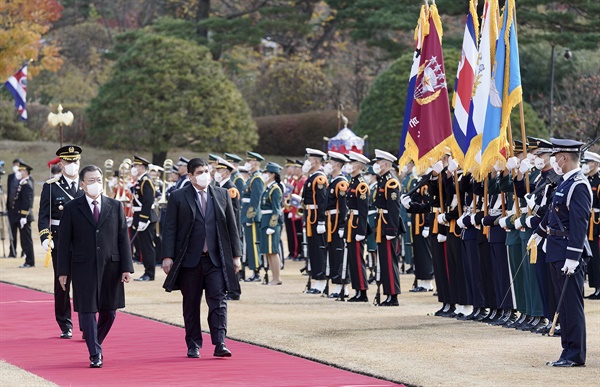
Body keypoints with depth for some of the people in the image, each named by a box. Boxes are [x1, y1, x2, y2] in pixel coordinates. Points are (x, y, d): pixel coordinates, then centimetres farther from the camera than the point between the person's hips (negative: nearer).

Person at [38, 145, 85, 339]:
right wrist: (45, 238, -15)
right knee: (62, 284, 4)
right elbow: (43, 215, -1)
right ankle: (66, 327, 13)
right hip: (60, 241, -1)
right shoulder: (51, 187, 2)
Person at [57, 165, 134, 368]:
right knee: (87, 311, -3)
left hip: (111, 267, 2)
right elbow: (64, 242, 1)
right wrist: (63, 271, -4)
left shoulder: (115, 206, 7)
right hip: (83, 267, -2)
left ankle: (96, 344, 31)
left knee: (109, 311, 8)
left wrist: (126, 267, -2)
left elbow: (123, 238, 5)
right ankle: (94, 354, 4)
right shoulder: (72, 208, 1)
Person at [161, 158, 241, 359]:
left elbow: (232, 226, 10)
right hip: (189, 259, -1)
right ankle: (193, 346, 13)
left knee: (218, 300, -7)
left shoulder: (222, 194, 8)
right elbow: (170, 229, -1)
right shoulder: (178, 197, 1)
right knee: (191, 304, 6)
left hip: (216, 259, 1)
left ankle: (219, 344, -8)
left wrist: (236, 255, 7)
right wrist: (168, 256, -9)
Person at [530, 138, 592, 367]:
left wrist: (573, 258, -26)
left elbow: (579, 224, -23)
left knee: (572, 304, -5)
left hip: (569, 254, -10)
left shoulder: (578, 186, -17)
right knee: (564, 304, 13)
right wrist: (539, 233, 40)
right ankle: (568, 351, 18)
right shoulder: (565, 183, 13)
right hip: (556, 253, 10)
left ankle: (575, 355, -1)